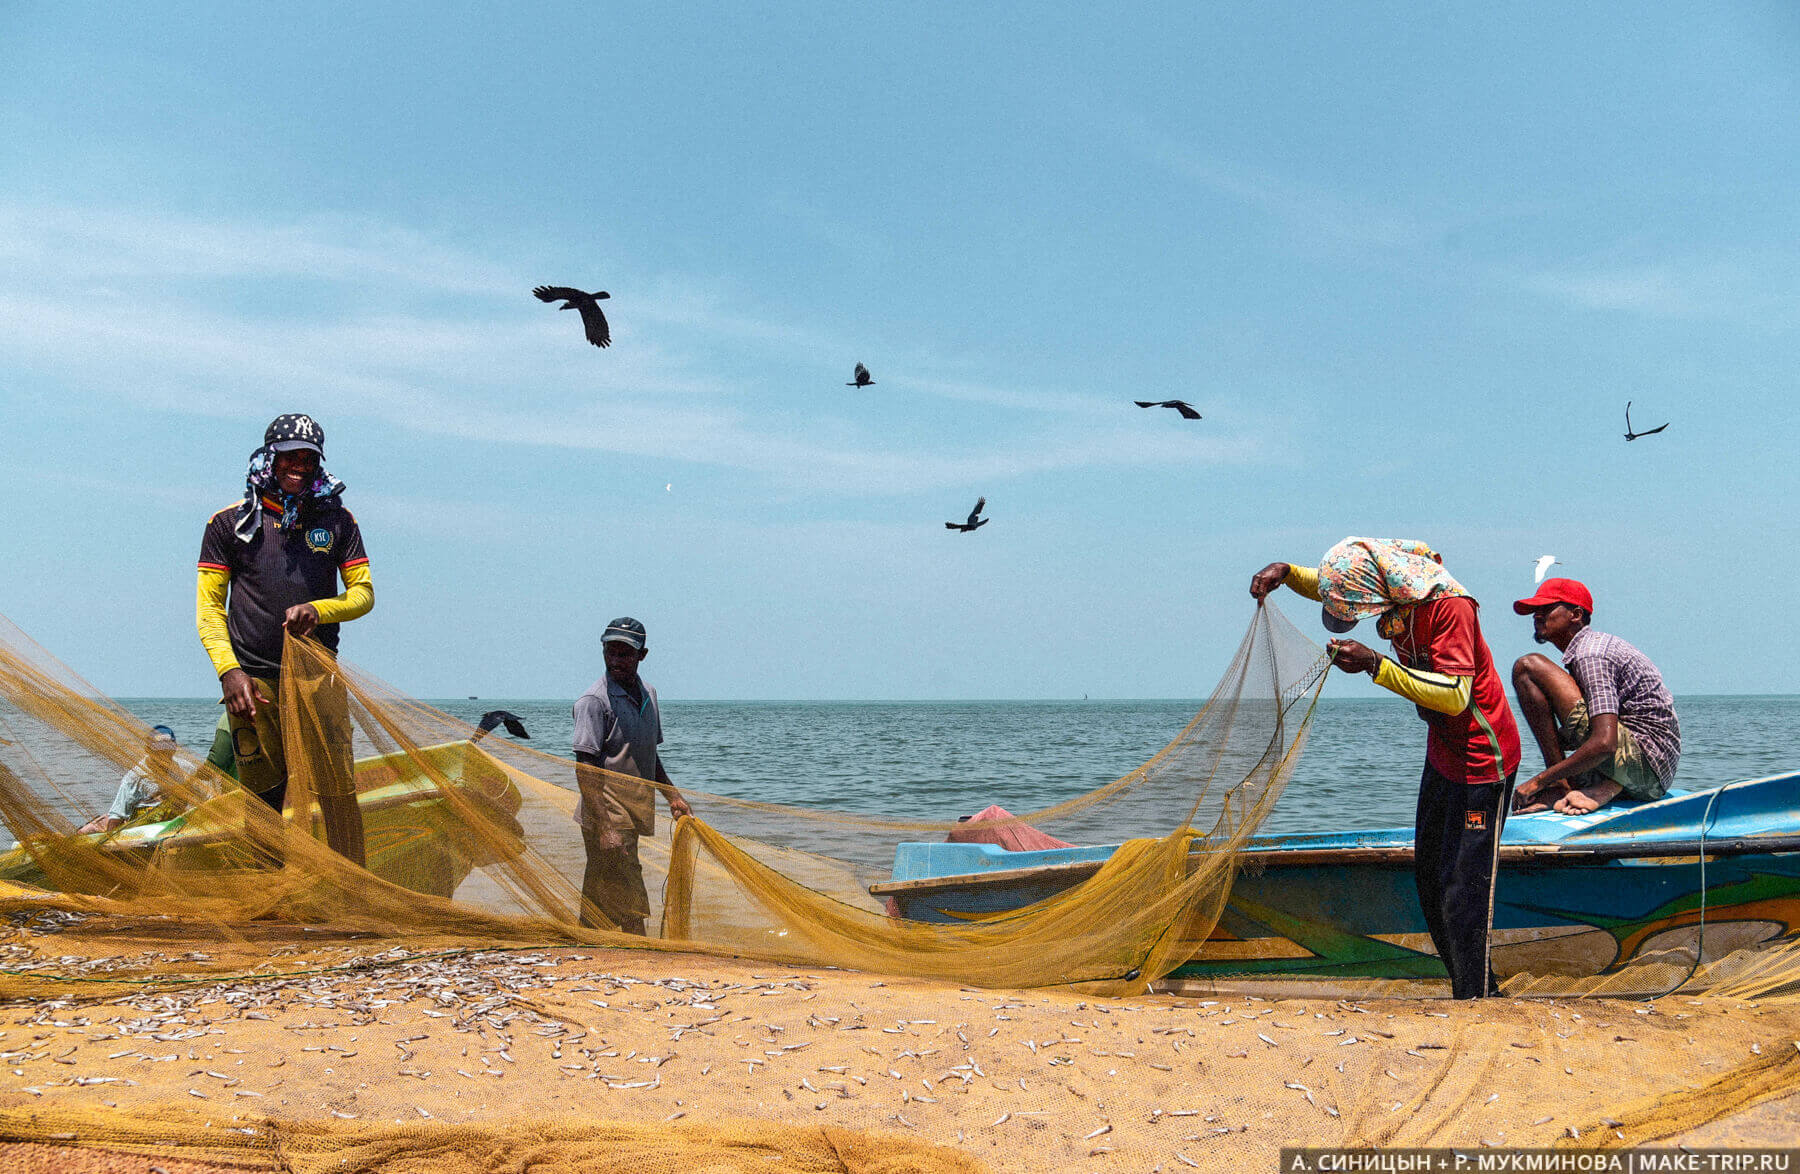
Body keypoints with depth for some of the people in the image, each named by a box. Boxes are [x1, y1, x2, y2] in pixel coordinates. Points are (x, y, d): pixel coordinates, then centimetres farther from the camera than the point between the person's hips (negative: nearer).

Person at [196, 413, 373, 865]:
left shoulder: (336, 520, 12)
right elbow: (209, 606, 7)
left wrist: (318, 609, -10)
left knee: (339, 790, -8)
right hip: (253, 681, 0)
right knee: (262, 797, 2)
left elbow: (363, 593, 11)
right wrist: (229, 670, -7)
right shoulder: (230, 522, 9)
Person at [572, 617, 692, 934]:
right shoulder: (594, 701, -12)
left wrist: (672, 796, 19)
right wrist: (604, 828, -21)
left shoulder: (647, 694, 12)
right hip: (607, 821, -7)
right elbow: (585, 770, -16)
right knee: (632, 909, -7)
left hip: (631, 820, 8)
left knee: (600, 906, 14)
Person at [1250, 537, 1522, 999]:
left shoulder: (1449, 604, -28)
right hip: (1443, 753, 10)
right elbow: (1331, 585, 17)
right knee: (1429, 875, 16)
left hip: (1481, 761, -10)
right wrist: (1285, 571, -2)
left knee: (1462, 891, -7)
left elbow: (1455, 696, -34)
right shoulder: (1391, 589, -2)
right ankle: (1479, 988, 27)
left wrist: (1376, 665, -37)